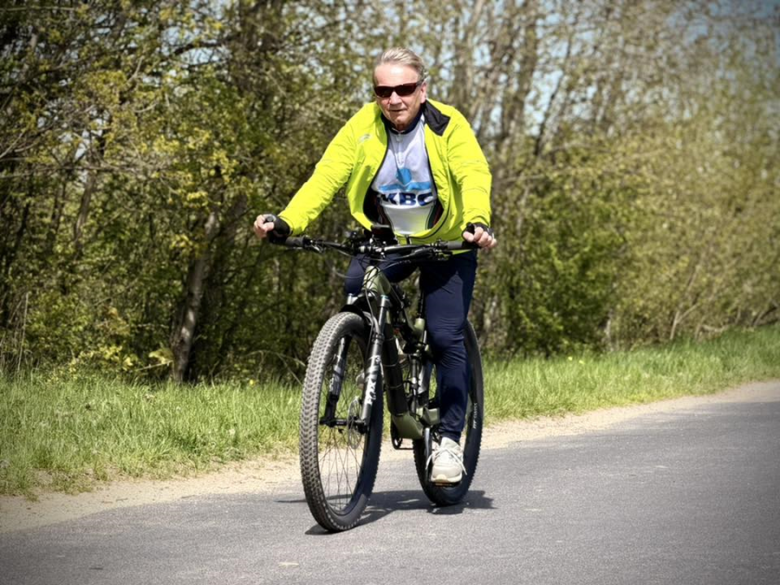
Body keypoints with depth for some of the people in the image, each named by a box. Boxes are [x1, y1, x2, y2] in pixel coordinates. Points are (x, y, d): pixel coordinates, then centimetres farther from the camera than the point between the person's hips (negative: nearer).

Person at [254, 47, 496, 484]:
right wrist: (286, 222, -35)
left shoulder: (448, 126, -15)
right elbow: (325, 177, -18)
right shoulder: (362, 127, -9)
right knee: (356, 287, -28)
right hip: (384, 239, 2)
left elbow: (474, 174, -28)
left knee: (446, 337, -14)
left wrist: (477, 222, -49)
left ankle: (450, 439, -2)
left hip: (446, 244, -2)